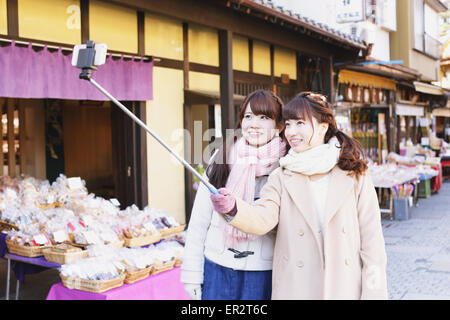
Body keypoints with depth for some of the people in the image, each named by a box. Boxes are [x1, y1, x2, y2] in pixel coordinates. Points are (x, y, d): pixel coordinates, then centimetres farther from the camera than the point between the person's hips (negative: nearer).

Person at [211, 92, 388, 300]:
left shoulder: (354, 175, -1)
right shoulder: (281, 177, 2)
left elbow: (371, 241, 0)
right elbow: (263, 218, -14)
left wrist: (374, 294, -3)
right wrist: (233, 209, -34)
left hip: (345, 289, 0)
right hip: (295, 289, 1)